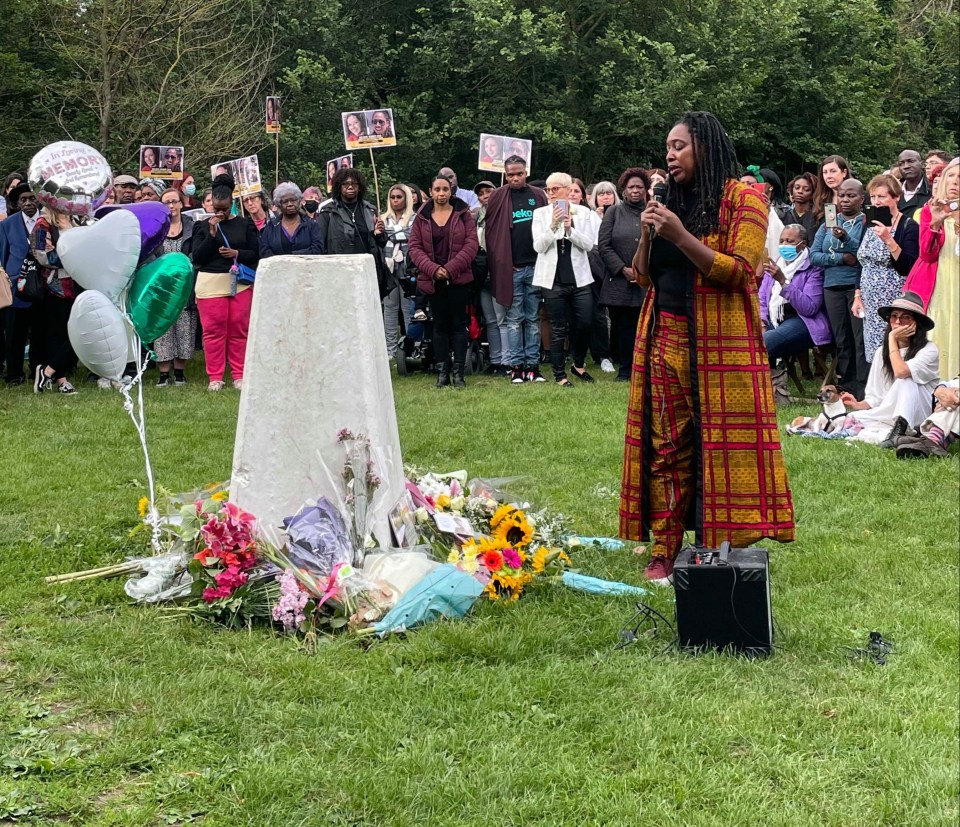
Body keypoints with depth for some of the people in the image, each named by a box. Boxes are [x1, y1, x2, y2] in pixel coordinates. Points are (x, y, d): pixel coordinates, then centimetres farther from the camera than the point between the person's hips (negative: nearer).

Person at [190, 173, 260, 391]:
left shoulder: (244, 224, 8)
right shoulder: (202, 226, 8)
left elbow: (255, 254, 7)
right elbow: (197, 257, 0)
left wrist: (237, 254, -12)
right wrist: (212, 234, -9)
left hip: (240, 282, 0)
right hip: (211, 283, 0)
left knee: (239, 329, 2)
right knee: (213, 330, -2)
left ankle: (239, 375, 10)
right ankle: (215, 377, 5)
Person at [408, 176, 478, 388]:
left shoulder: (463, 214, 2)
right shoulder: (422, 217, 6)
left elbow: (471, 243, -5)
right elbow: (414, 247, 1)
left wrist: (451, 268, -14)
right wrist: (433, 269, -14)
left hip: (458, 278, -1)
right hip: (433, 280, 2)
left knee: (458, 324, 1)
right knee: (440, 325, 6)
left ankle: (458, 372, 3)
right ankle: (442, 372, 9)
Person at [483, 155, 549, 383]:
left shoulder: (538, 196, 8)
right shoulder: (498, 197, 2)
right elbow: (490, 232, 0)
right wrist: (500, 263, -7)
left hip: (535, 266, 2)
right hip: (510, 268, -2)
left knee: (533, 319, 7)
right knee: (514, 319, 2)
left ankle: (532, 365, 11)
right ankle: (516, 366, 6)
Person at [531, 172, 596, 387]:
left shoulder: (582, 212, 5)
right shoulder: (540, 213, 2)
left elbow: (588, 245, -2)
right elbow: (539, 246, -6)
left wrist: (570, 228, -16)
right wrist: (553, 225, -18)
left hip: (579, 278, 1)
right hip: (553, 279, -1)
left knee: (584, 324, 1)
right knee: (558, 329, 1)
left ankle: (578, 365, 24)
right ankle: (559, 375, 10)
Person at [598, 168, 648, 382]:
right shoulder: (614, 212, 7)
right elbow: (604, 246, 0)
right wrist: (624, 270, -8)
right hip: (619, 282, 0)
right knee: (622, 327, 3)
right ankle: (625, 370, 12)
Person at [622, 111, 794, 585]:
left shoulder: (741, 198, -1)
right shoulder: (672, 202, 18)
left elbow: (738, 272, -11)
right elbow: (643, 275, 18)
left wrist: (680, 236, -16)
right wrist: (647, 233, 0)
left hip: (719, 345, -6)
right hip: (663, 341, 6)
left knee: (720, 447, -8)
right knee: (666, 448, 2)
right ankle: (665, 552, 5)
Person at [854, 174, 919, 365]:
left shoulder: (908, 226, -8)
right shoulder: (870, 224, 12)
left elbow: (909, 268, -17)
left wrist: (889, 240, -24)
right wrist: (858, 296, 13)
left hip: (895, 303, -6)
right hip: (871, 304, 6)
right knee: (874, 355, 5)